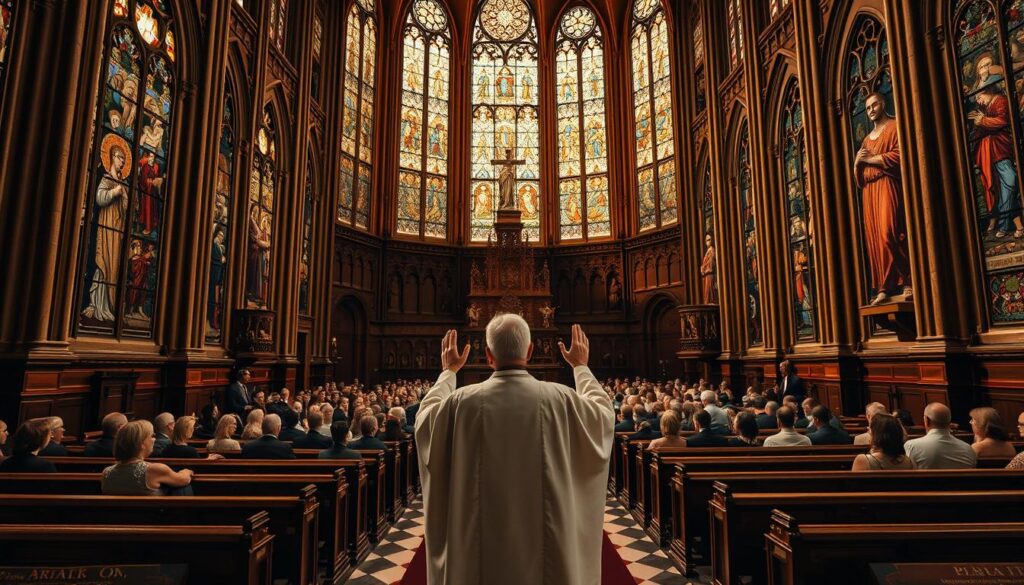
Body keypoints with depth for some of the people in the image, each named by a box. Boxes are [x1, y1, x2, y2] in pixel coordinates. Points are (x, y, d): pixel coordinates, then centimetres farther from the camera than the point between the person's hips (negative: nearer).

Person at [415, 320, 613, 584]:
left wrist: (448, 371, 24)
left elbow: (425, 416, 12)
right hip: (546, 541, 0)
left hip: (479, 545, 1)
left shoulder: (462, 402, -12)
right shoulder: (560, 398, -12)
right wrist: (581, 367, 22)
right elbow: (604, 412, 10)